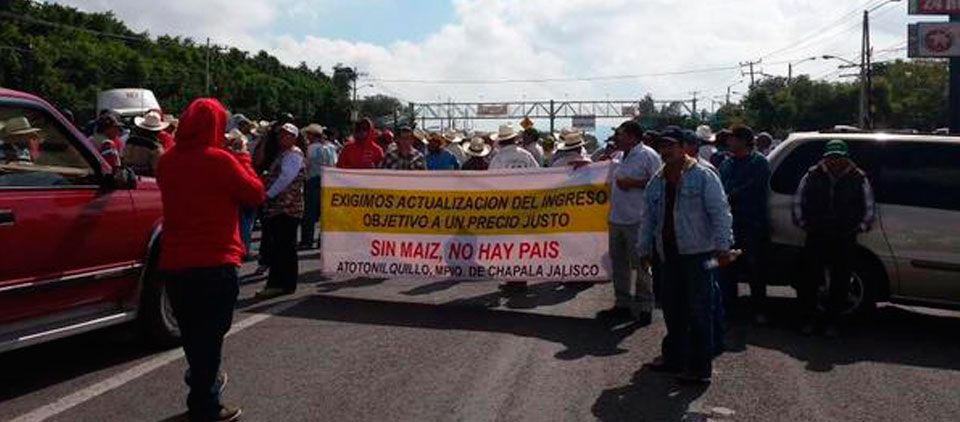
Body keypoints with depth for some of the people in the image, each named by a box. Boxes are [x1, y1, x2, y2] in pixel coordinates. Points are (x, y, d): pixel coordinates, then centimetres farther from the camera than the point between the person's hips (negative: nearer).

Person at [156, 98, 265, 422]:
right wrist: (242, 158, 6)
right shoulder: (220, 160, -15)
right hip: (215, 264, -6)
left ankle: (204, 381, 40)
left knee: (192, 334, 21)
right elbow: (256, 195, -7)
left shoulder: (167, 161, 5)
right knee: (210, 335, 4)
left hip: (173, 264, 6)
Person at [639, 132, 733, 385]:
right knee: (672, 310, 13)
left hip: (699, 253, -6)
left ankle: (700, 369, 4)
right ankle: (674, 359, 28)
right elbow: (650, 219, 21)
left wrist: (722, 246, -17)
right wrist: (645, 249, 20)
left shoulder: (703, 176, -5)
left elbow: (720, 213, -10)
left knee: (699, 312, -3)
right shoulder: (657, 182, 15)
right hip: (670, 255, 7)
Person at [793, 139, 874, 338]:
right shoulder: (813, 176, 2)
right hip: (816, 237, 0)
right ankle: (807, 320, 13)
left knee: (840, 284, 3)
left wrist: (861, 227, 3)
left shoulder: (859, 179, 1)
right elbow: (798, 201, 11)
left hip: (845, 240, 0)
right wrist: (803, 223, 5)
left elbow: (869, 208, 11)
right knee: (811, 279, 1)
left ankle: (831, 323, 15)